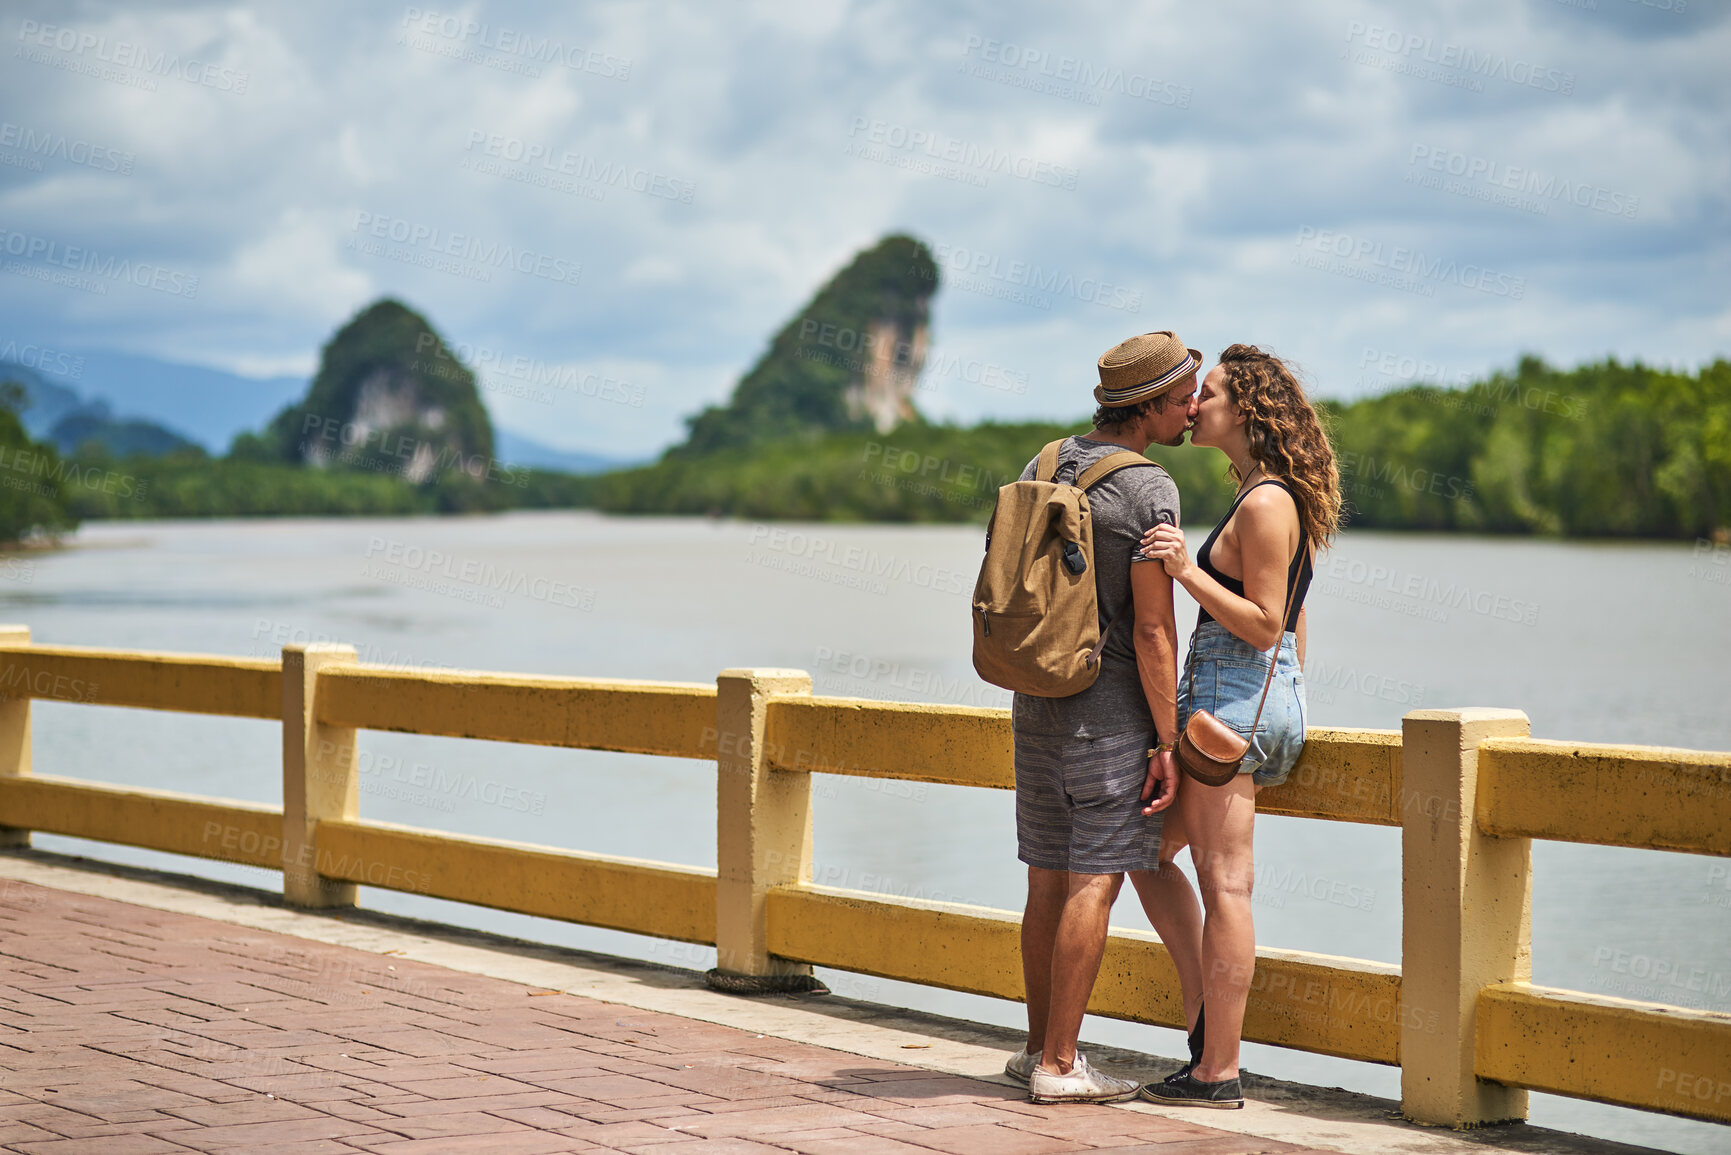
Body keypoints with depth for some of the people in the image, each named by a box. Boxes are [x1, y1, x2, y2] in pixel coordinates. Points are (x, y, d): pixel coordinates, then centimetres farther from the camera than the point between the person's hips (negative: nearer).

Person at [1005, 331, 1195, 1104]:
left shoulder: (1040, 469, 8)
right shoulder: (1149, 491, -15)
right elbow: (1152, 628, -17)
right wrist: (1167, 742, -13)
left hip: (1037, 704, 8)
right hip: (1113, 713, -7)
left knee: (1050, 880, 14)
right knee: (1095, 884, -4)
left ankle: (1040, 1047, 21)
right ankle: (1059, 1066, -4)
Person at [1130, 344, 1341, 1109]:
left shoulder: (1263, 503, -14)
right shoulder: (1280, 498, 16)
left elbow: (1264, 625, -17)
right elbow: (1292, 623, 20)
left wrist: (1189, 572, -25)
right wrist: (1285, 715, 26)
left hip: (1232, 695, -10)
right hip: (1271, 698, 10)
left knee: (1224, 883, -7)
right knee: (1146, 851, 17)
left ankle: (1217, 1072, -4)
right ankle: (1206, 1010, 17)